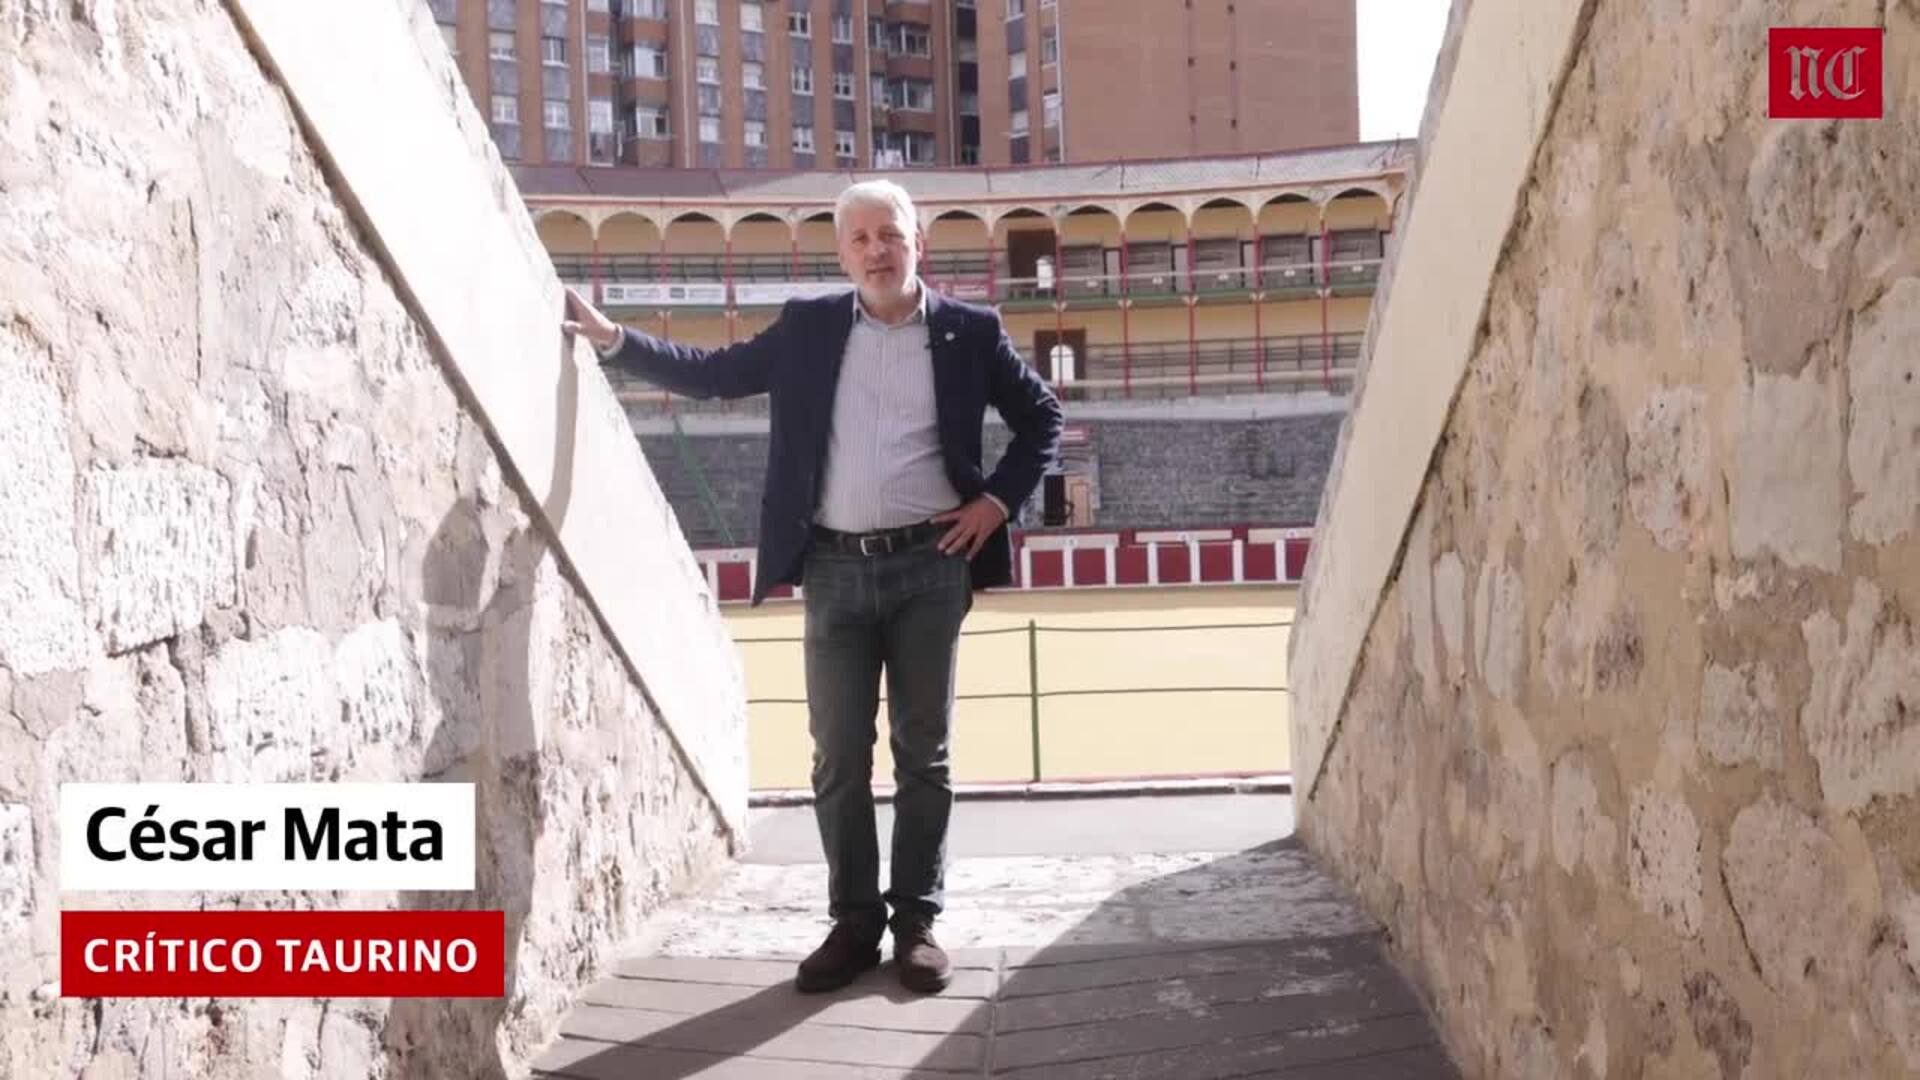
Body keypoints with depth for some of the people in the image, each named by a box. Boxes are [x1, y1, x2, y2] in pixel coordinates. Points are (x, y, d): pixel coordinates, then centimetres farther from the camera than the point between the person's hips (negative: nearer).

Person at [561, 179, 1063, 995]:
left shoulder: (969, 331, 3)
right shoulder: (808, 327, 7)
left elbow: (1041, 418, 10)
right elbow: (710, 374, 10)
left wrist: (999, 500, -2)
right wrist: (611, 338, 2)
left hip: (929, 565, -1)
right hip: (834, 569, 1)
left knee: (923, 753, 6)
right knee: (838, 758, 5)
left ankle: (918, 919, 17)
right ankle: (854, 919, 18)